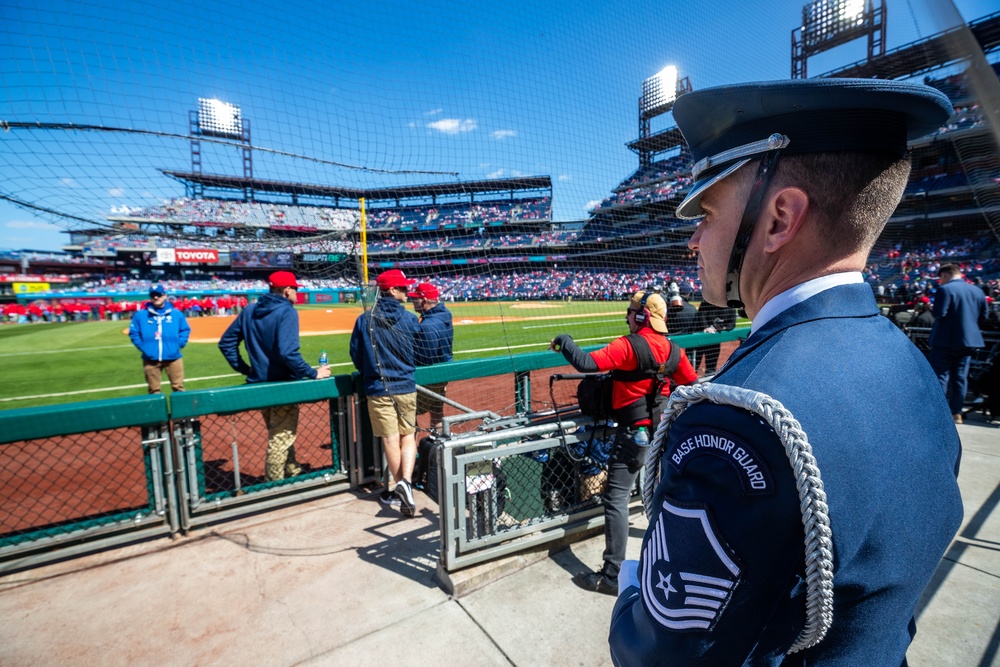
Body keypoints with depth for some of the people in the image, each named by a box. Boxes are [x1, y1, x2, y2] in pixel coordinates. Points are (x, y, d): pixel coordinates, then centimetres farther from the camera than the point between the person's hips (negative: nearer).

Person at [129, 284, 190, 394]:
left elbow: (185, 330, 9)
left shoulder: (176, 314, 2)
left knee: (178, 388, 4)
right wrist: (142, 347, -1)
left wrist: (178, 345, 0)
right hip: (151, 359, 0)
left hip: (173, 358, 0)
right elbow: (133, 333, 7)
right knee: (154, 390, 9)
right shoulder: (141, 315, 1)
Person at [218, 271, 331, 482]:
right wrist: (313, 373, -20)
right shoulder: (287, 312, -16)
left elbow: (226, 342, 8)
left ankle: (293, 472, 39)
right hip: (283, 385, -8)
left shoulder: (249, 311, 6)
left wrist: (243, 368, 11)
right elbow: (288, 352, -28)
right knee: (281, 438, 7)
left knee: (278, 434, 23)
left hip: (258, 383, 8)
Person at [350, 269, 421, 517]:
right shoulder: (410, 319, -6)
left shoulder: (364, 320, -4)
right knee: (408, 436, 11)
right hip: (406, 387, 0)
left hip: (378, 389, 0)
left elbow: (355, 354, 2)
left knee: (390, 439, 7)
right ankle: (406, 482, -7)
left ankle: (401, 487, 15)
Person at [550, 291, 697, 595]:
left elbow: (587, 363, -28)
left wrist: (564, 341, -13)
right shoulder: (673, 350, 2)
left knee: (616, 498, -5)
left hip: (634, 432, -8)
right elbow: (691, 384, 14)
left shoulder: (629, 345, -20)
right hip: (661, 429, 8)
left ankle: (612, 576, -2)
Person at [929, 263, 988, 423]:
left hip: (946, 339, -6)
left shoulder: (945, 289, -13)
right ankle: (956, 413, 15)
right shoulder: (977, 291, 9)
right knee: (960, 377, 11)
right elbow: (983, 316, 11)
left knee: (941, 375, 0)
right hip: (969, 339, 6)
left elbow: (939, 313, -21)